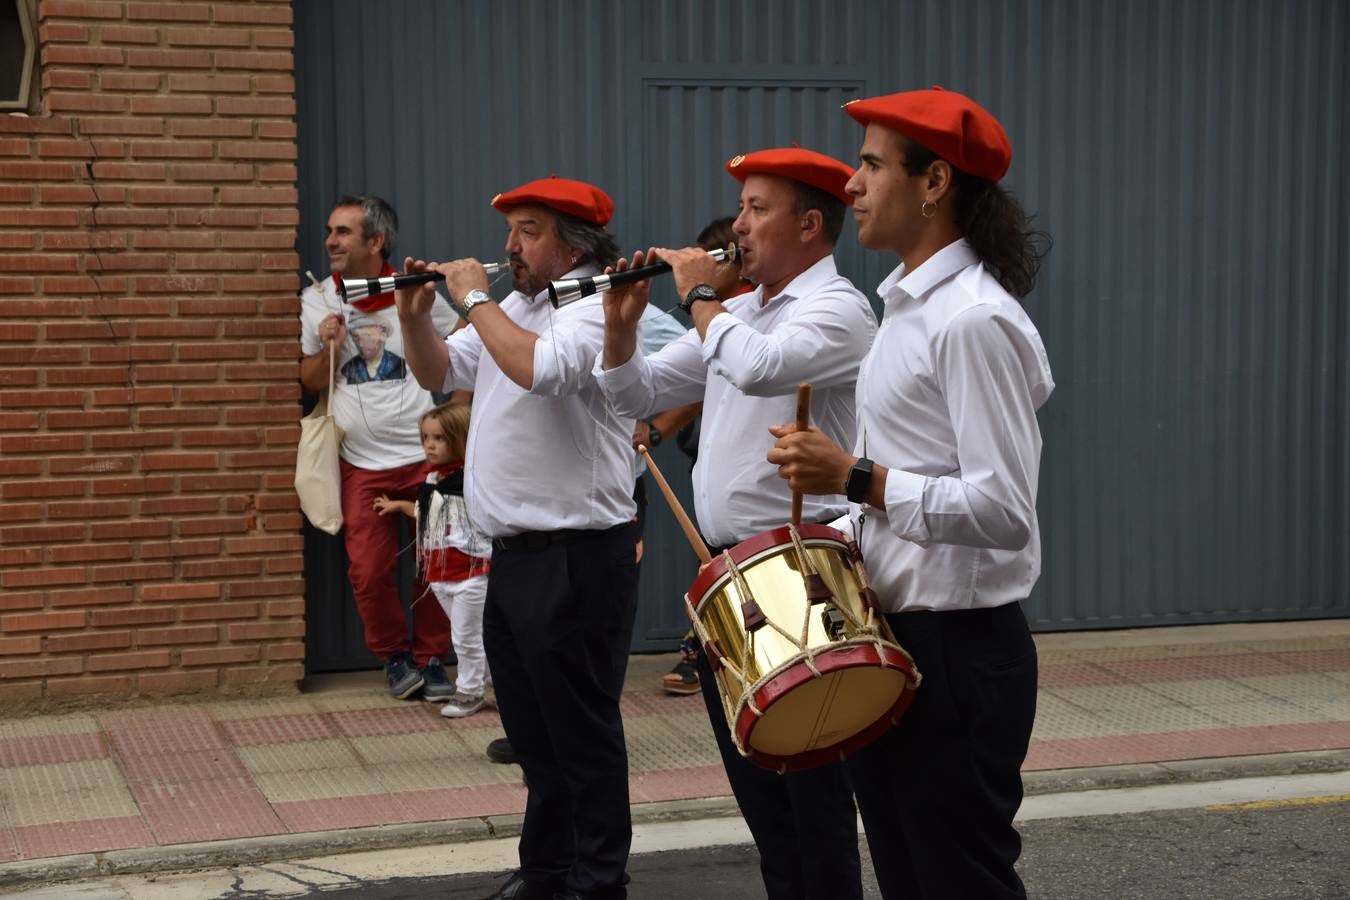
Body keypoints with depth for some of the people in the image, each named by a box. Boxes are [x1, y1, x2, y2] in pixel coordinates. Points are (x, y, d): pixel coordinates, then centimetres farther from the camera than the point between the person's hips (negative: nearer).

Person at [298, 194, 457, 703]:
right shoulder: (316, 300, 2)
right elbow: (309, 382, 6)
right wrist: (328, 348, -13)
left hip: (427, 456, -1)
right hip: (363, 465, 1)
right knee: (370, 572, -2)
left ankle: (431, 661, 19)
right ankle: (394, 657, 19)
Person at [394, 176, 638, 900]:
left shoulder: (594, 310, -13)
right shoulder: (512, 309, 15)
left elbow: (538, 368, -32)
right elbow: (438, 374, 23)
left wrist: (475, 299, -19)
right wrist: (414, 316, 5)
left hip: (575, 559, -9)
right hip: (513, 555, 10)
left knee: (582, 732, 0)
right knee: (532, 731, 18)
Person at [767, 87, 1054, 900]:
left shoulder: (973, 320, -19)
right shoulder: (910, 307, 13)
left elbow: (1005, 511, -26)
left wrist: (853, 477, -25)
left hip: (957, 650, -10)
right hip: (898, 636, 10)